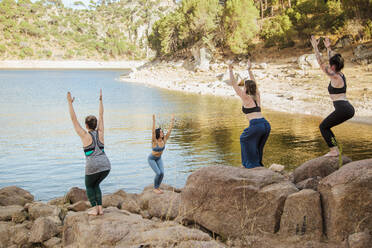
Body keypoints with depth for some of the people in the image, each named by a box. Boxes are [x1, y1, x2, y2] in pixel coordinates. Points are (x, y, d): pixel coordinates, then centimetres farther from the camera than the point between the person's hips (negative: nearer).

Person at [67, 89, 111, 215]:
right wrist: (100, 100, 26)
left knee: (89, 186, 23)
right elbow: (101, 116, 19)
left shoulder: (85, 135, -1)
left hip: (93, 167, -4)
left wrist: (70, 102, 6)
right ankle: (100, 208, 18)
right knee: (95, 185, 28)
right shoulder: (100, 133, 8)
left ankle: (94, 209, 14)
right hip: (106, 166, 4)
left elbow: (74, 120, 2)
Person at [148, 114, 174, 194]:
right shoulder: (155, 141, -29)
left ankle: (157, 187, 13)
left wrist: (172, 120, -20)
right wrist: (153, 121, -54)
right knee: (158, 173, -16)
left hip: (159, 158, 5)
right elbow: (153, 131, -45)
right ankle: (155, 188, 4)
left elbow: (170, 130, -15)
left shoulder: (164, 140, -16)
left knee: (162, 173, -8)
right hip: (151, 159, -5)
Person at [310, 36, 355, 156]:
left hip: (342, 109, -9)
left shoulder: (335, 77, -10)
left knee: (323, 127, 4)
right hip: (349, 109, 9)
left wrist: (315, 47, -6)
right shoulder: (341, 75, 13)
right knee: (325, 126, 19)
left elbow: (321, 63, -10)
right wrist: (328, 48, 34)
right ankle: (334, 150, 16)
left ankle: (334, 150, -1)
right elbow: (333, 60, 28)